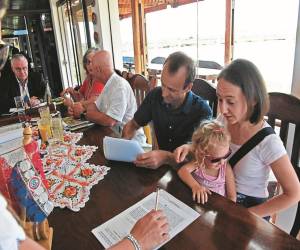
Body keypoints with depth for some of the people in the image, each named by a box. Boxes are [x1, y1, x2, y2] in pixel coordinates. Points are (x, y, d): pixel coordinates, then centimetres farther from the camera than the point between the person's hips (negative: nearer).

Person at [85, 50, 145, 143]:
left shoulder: (120, 86, -21)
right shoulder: (108, 85, 10)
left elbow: (109, 121, -25)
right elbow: (94, 107, 14)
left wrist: (84, 114, -11)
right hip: (116, 136, 8)